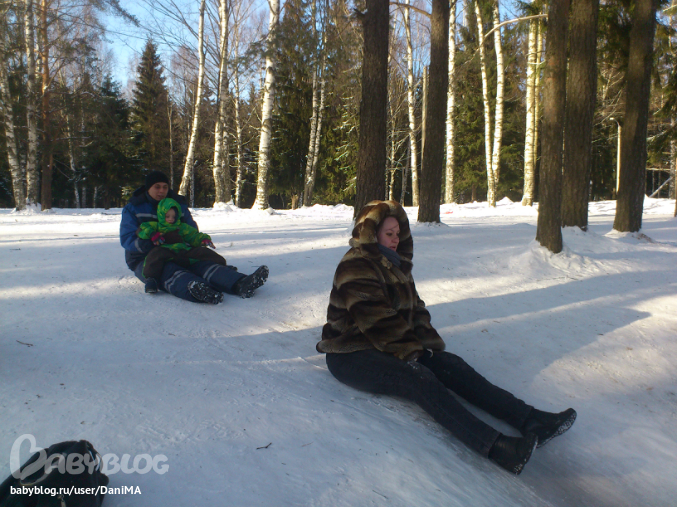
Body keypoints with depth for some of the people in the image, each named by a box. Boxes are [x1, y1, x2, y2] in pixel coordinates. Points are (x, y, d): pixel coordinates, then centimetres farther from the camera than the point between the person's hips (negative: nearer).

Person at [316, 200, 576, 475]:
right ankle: (494, 446, -47)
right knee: (419, 378, -32)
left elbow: (414, 308, 13)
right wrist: (407, 351, -19)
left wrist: (427, 342, -2)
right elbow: (375, 318, -19)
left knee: (451, 365, -13)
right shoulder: (355, 266, -12)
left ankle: (529, 419, -23)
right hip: (352, 355, -8)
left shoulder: (394, 263, 16)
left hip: (395, 347, 8)